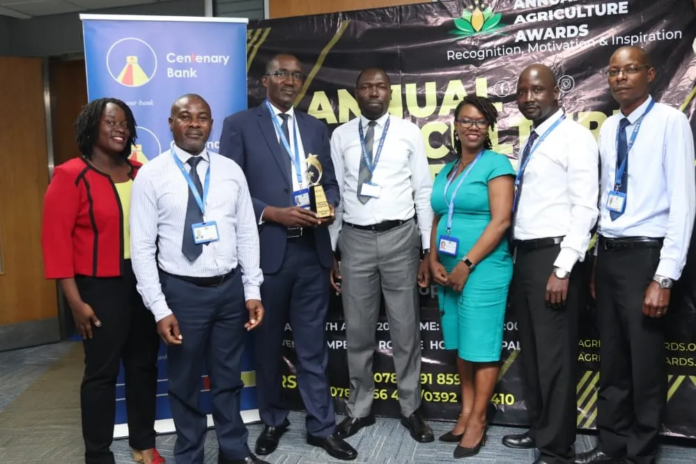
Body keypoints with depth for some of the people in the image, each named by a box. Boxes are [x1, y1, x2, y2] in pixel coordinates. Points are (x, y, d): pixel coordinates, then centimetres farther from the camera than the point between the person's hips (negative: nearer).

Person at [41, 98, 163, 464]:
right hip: (101, 288, -4)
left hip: (144, 283, 5)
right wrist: (75, 301, -13)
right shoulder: (70, 176, -8)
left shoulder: (140, 173, 6)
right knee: (101, 372, 7)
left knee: (144, 365, 14)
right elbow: (56, 240, -10)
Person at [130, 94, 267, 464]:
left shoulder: (231, 170, 3)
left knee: (228, 376, 18)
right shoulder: (151, 175, -6)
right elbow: (142, 247, -8)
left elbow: (247, 234, 5)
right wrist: (160, 309, -12)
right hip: (182, 290, -2)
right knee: (185, 381, 14)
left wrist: (252, 291, 1)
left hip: (230, 286, 3)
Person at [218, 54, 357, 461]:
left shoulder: (316, 128, 13)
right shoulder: (239, 125, 0)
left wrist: (329, 205, -8)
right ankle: (273, 421, 32)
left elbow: (330, 181, 14)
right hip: (266, 249, -3)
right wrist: (274, 213, -16)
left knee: (313, 343, 9)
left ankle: (322, 426, 22)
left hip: (312, 249, 3)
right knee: (268, 343, 13)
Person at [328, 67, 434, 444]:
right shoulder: (340, 136, 6)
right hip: (355, 239, 1)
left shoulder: (409, 133, 2)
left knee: (405, 328, 7)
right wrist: (329, 251, 6)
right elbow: (335, 194, 8)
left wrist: (428, 250, -1)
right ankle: (359, 408, 28)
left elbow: (423, 192, 2)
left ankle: (410, 409, 25)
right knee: (358, 330, 10)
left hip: (400, 237, -1)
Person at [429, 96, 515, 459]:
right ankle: (466, 413, 24)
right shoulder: (446, 171, 15)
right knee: (460, 345, 12)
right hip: (449, 270, 7)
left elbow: (501, 221, -14)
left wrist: (467, 264, -16)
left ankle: (478, 421, 12)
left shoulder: (496, 164, -6)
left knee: (481, 345, 0)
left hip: (483, 268, -7)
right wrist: (434, 261, 1)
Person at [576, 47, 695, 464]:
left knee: (645, 364, 6)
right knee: (612, 360, 16)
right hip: (609, 254, 6)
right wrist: (598, 259, 11)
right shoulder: (608, 129, 10)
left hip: (644, 255, -6)